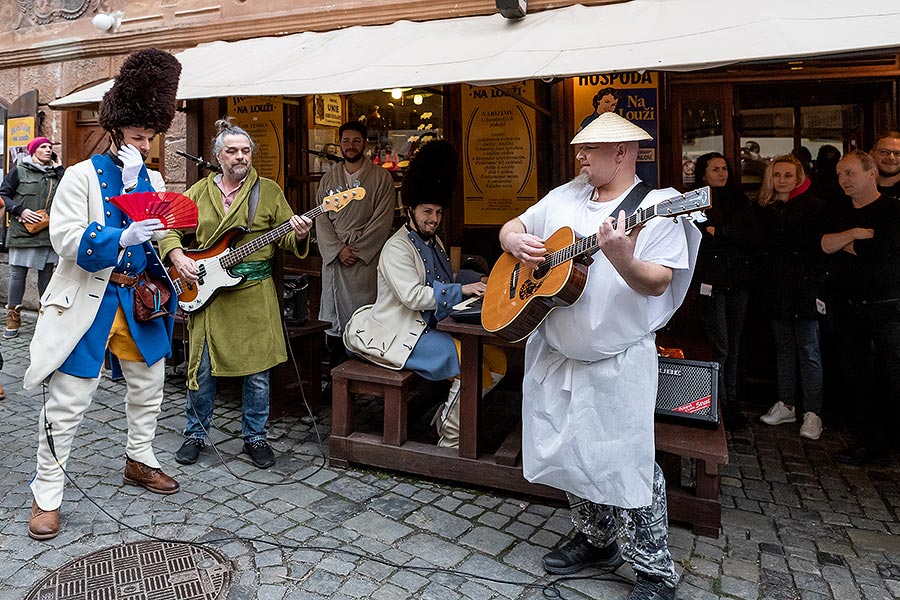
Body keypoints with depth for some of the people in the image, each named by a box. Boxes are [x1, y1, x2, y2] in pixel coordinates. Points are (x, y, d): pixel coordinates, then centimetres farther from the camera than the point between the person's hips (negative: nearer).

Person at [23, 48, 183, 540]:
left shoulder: (153, 179, 10)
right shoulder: (83, 175, -6)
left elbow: (155, 232, 2)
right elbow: (66, 238, -17)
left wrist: (134, 184, -9)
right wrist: (122, 238, -30)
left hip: (137, 301, 6)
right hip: (87, 302, -5)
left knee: (148, 387, 17)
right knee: (68, 401, 0)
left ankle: (140, 461, 38)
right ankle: (47, 495, 14)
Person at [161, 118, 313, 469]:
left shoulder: (269, 191, 4)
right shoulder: (199, 192, 10)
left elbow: (286, 237, 1)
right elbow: (171, 229, 11)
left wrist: (298, 236, -22)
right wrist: (178, 256, -7)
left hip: (254, 293, -1)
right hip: (206, 291, 1)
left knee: (257, 370, 4)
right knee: (201, 368, 8)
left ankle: (255, 437, 21)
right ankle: (195, 434, 27)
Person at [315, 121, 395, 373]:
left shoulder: (381, 178, 3)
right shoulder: (328, 179, 15)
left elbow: (382, 221, -5)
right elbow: (321, 220, 7)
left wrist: (356, 250, -11)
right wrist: (338, 249, -7)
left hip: (366, 259, -4)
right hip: (333, 258, 4)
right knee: (332, 317, 4)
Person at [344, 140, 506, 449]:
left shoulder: (434, 242, 18)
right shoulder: (397, 248, -11)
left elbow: (443, 279, 24)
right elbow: (413, 296, -22)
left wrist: (478, 280, 5)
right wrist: (461, 290, -23)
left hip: (431, 328, 9)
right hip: (400, 335, -9)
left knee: (496, 360, -6)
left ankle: (448, 416, 8)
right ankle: (450, 441, -8)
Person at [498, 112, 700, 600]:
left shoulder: (656, 207, -9)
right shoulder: (564, 198, 10)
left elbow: (657, 284, -17)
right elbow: (511, 227, 18)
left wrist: (621, 259, -36)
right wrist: (515, 240, -5)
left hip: (618, 362, -6)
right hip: (555, 354, 7)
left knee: (627, 463, -2)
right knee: (567, 454, 16)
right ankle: (596, 541, 37)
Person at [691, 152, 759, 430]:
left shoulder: (739, 201, 15)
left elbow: (755, 235, 0)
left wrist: (719, 232, -9)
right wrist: (734, 237, -8)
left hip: (739, 282, 5)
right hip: (711, 282, -5)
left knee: (734, 345, 10)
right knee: (719, 346, -6)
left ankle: (732, 402, 19)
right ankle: (719, 406, 4)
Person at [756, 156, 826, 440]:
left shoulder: (813, 206, -5)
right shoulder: (765, 209, 9)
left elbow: (825, 247, -8)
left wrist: (819, 286, -14)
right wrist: (764, 283, 6)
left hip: (805, 287, -5)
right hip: (776, 289, 5)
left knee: (808, 350, -1)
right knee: (783, 347, 13)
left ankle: (812, 412, 7)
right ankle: (786, 405, 23)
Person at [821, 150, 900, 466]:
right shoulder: (840, 215, 14)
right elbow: (824, 244, -2)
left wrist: (842, 244, -4)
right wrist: (854, 234, -15)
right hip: (849, 309, 6)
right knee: (857, 378, 9)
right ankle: (873, 443, 19)